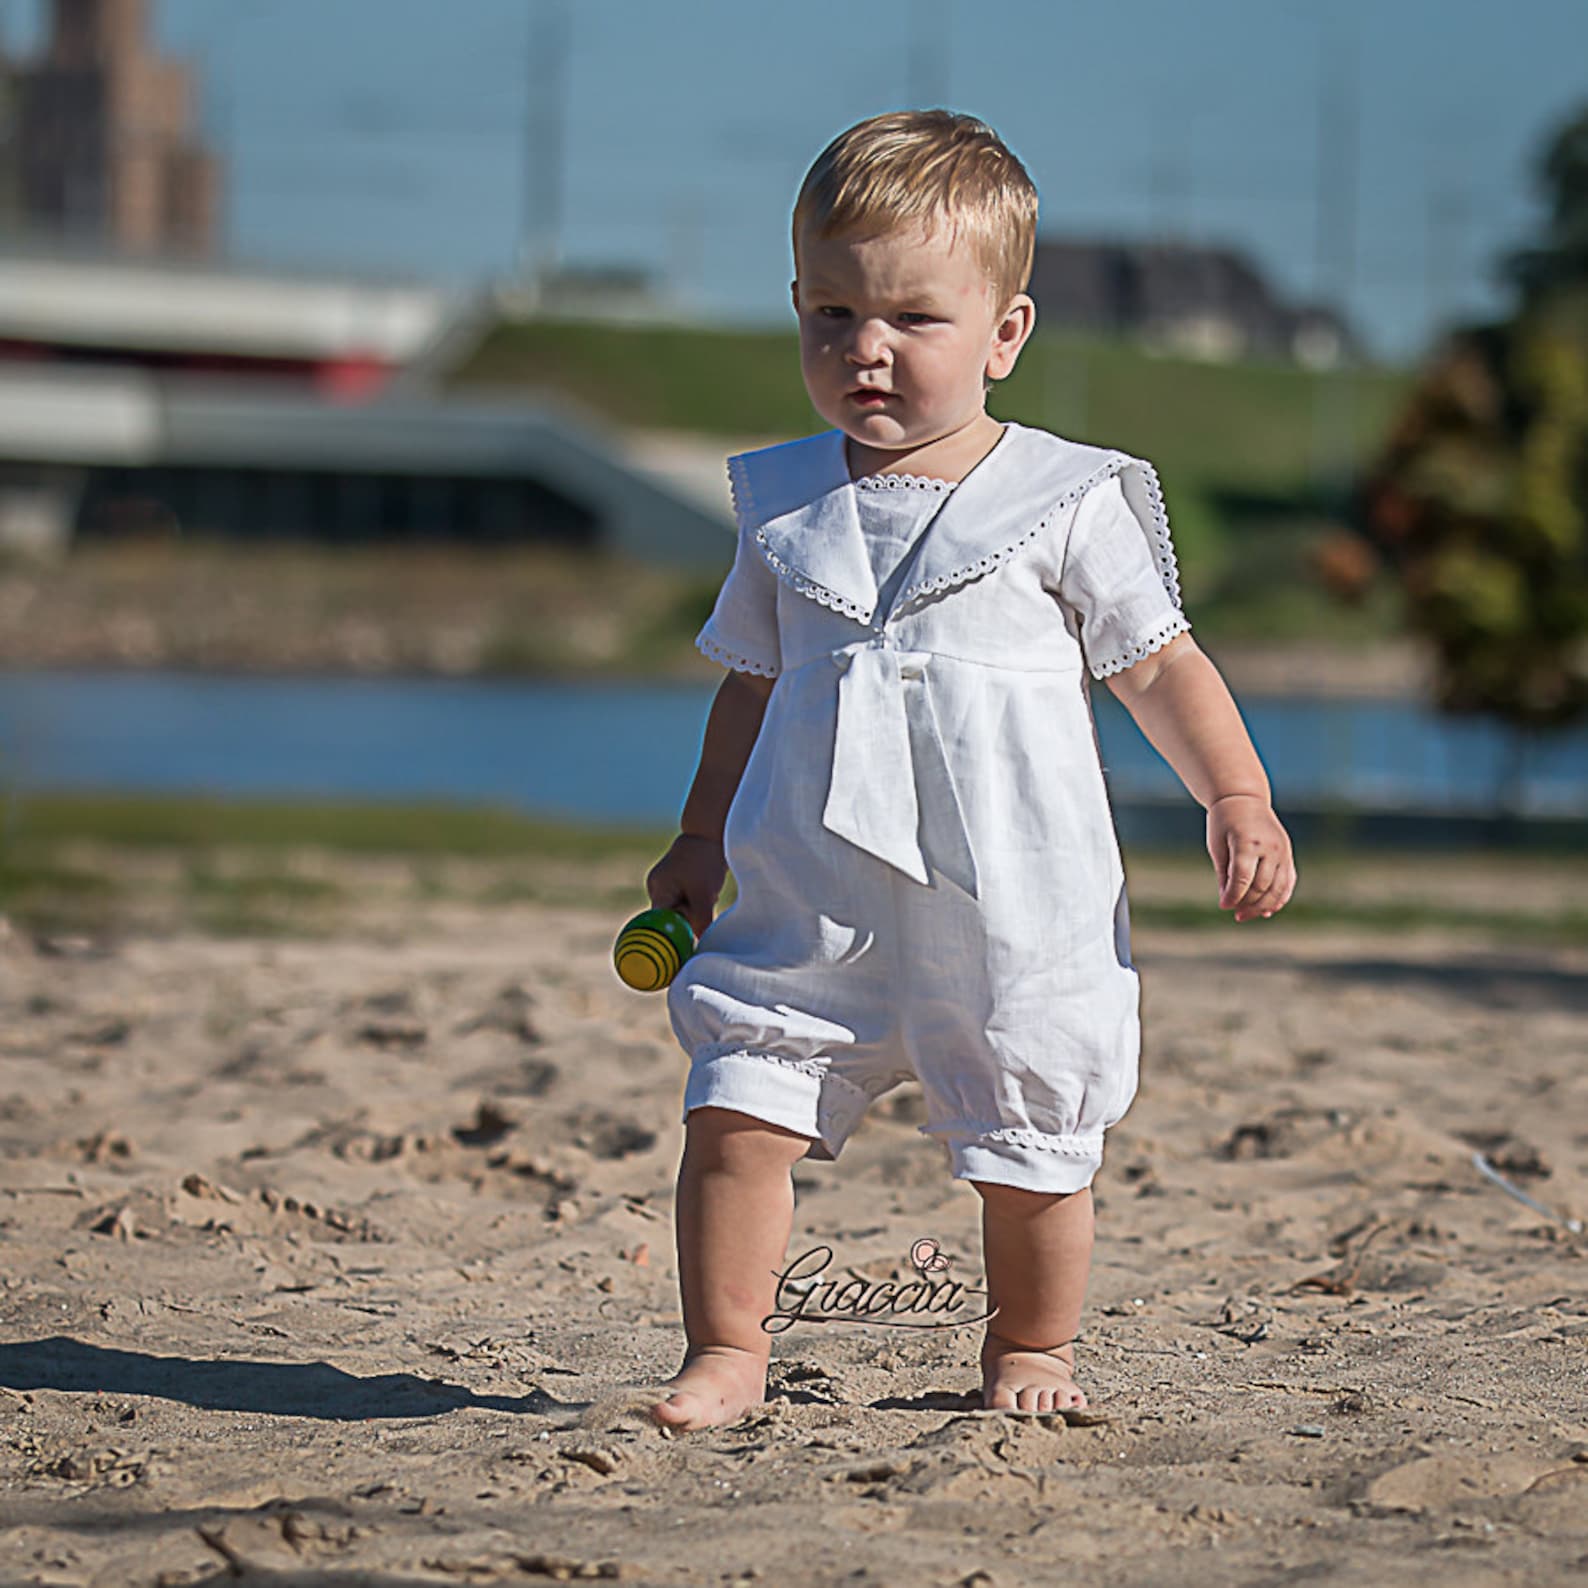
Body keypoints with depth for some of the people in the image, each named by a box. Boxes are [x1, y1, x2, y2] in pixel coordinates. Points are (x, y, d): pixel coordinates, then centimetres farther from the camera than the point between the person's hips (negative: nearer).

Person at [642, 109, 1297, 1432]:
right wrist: (702, 838, 17)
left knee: (1031, 1145, 5)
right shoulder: (784, 506, 8)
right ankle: (727, 1351, 3)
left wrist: (1240, 801, -7)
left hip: (1015, 909, -2)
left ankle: (1031, 1347, 27)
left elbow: (1160, 665, 3)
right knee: (737, 1110, -9)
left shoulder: (1068, 501, -3)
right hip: (814, 902, 2)